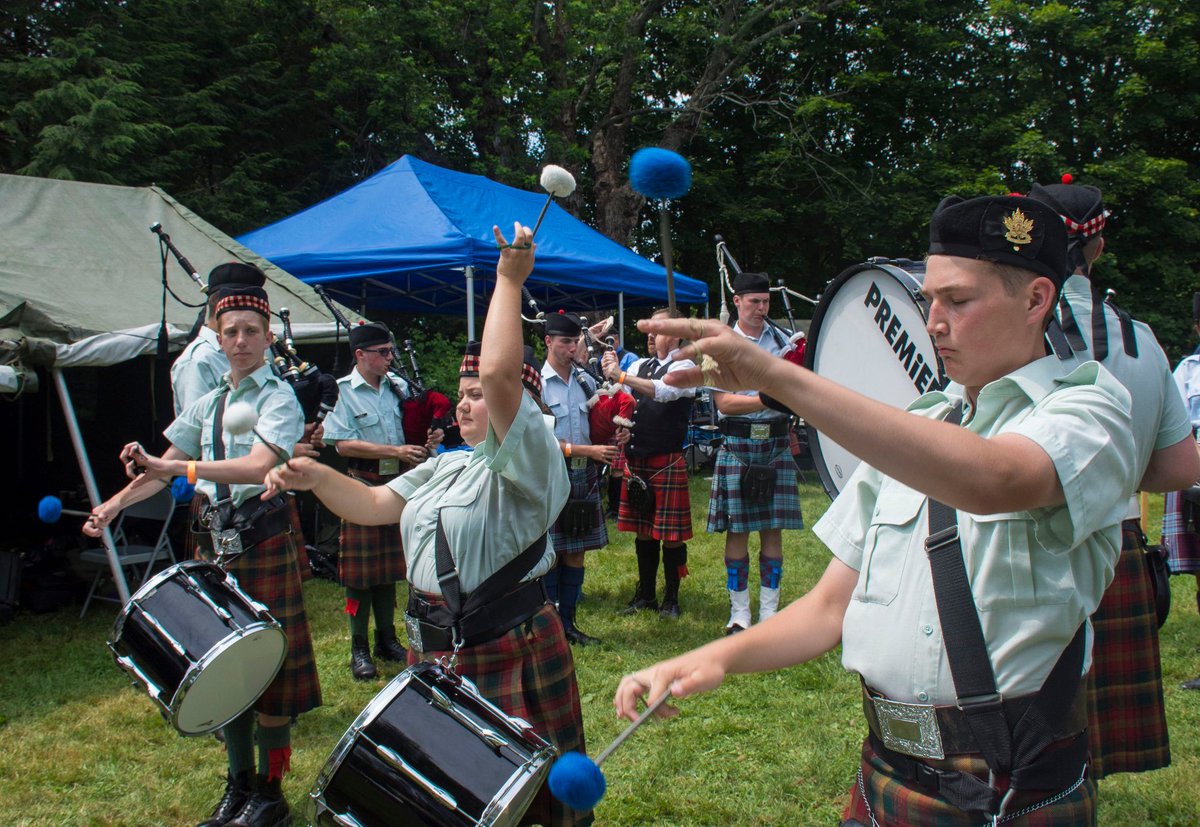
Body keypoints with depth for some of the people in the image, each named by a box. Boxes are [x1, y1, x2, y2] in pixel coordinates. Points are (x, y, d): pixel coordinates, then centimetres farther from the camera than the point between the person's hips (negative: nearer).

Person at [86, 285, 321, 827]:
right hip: (215, 539, 7)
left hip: (263, 541, -7)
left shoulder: (278, 398, -8)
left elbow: (258, 466, -24)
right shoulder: (208, 404, 13)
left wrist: (175, 467, -32)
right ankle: (238, 782, 26)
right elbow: (163, 469, 17)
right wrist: (114, 504, 1)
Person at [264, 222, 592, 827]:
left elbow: (499, 372, -30)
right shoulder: (446, 466, 14)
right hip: (433, 649, 8)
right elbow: (372, 506, 12)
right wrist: (317, 477, -5)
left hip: (508, 653, -8)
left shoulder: (531, 459, -14)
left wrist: (509, 279, -25)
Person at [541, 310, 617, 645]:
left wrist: (612, 440, -4)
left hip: (583, 477, 5)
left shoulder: (586, 381, 9)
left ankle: (567, 623, 21)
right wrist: (586, 450, -16)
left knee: (575, 553, 10)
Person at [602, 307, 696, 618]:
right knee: (643, 531, 13)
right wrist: (610, 373, -12)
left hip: (668, 461, -6)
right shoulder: (640, 365, 13)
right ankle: (646, 594, 25)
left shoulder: (683, 367, -6)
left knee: (671, 533, 2)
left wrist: (621, 376, -30)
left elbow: (664, 391, -26)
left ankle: (672, 598, 16)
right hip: (637, 459, 6)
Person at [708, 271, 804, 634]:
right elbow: (724, 403, -12)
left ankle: (769, 614, 13)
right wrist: (768, 400, -25)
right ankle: (739, 615, 12)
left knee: (773, 530, 4)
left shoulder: (781, 340, 9)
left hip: (776, 444, 3)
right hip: (738, 445, -3)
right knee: (737, 530, 2)